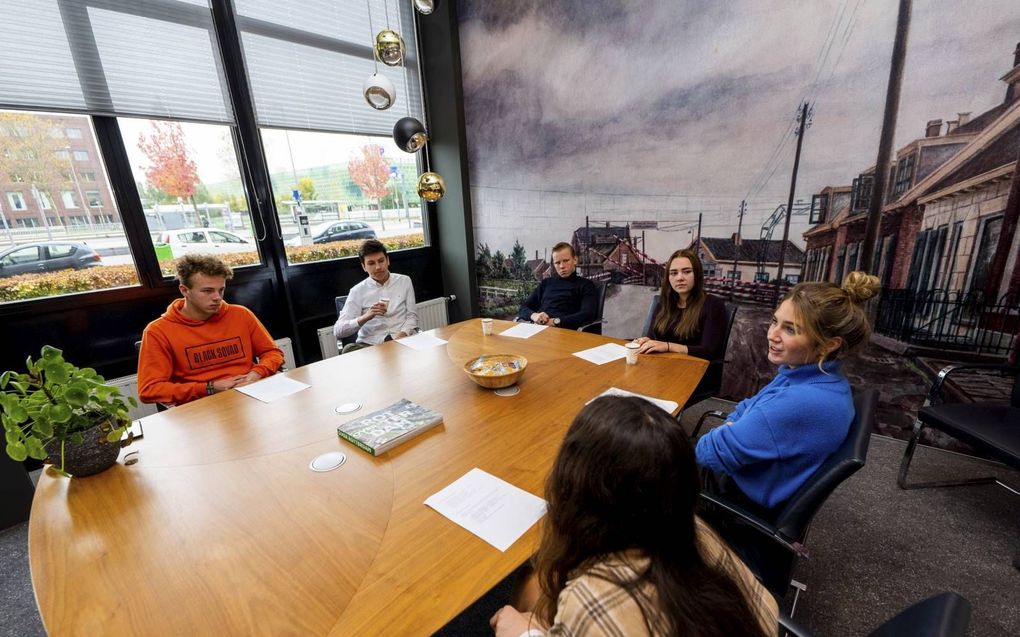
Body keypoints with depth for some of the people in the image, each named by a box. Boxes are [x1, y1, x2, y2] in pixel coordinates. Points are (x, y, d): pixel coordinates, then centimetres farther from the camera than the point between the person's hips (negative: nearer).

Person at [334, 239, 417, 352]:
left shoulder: (405, 281, 11)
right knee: (349, 349, -31)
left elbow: (412, 316, 9)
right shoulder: (357, 291, 5)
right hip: (370, 344, 1)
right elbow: (338, 331, -3)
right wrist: (366, 317, -21)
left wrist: (402, 335, -13)